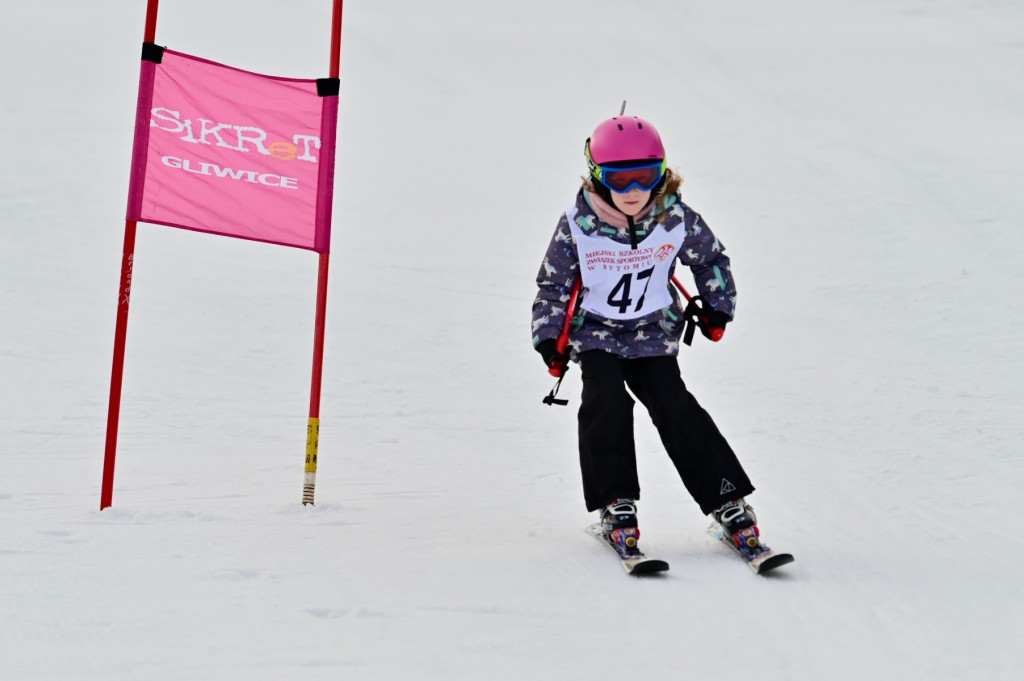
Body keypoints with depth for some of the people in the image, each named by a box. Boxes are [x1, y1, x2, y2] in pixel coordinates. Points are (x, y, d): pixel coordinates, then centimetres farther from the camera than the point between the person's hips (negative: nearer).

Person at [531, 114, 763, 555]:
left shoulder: (677, 221, -10)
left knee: (676, 409, -11)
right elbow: (553, 283, -1)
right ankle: (616, 505, -12)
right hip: (596, 333, 0)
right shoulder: (578, 226, -13)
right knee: (607, 404, -22)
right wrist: (549, 338, -5)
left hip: (654, 333, 1)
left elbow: (711, 258, 10)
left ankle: (728, 502, -4)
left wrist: (716, 307, 6)